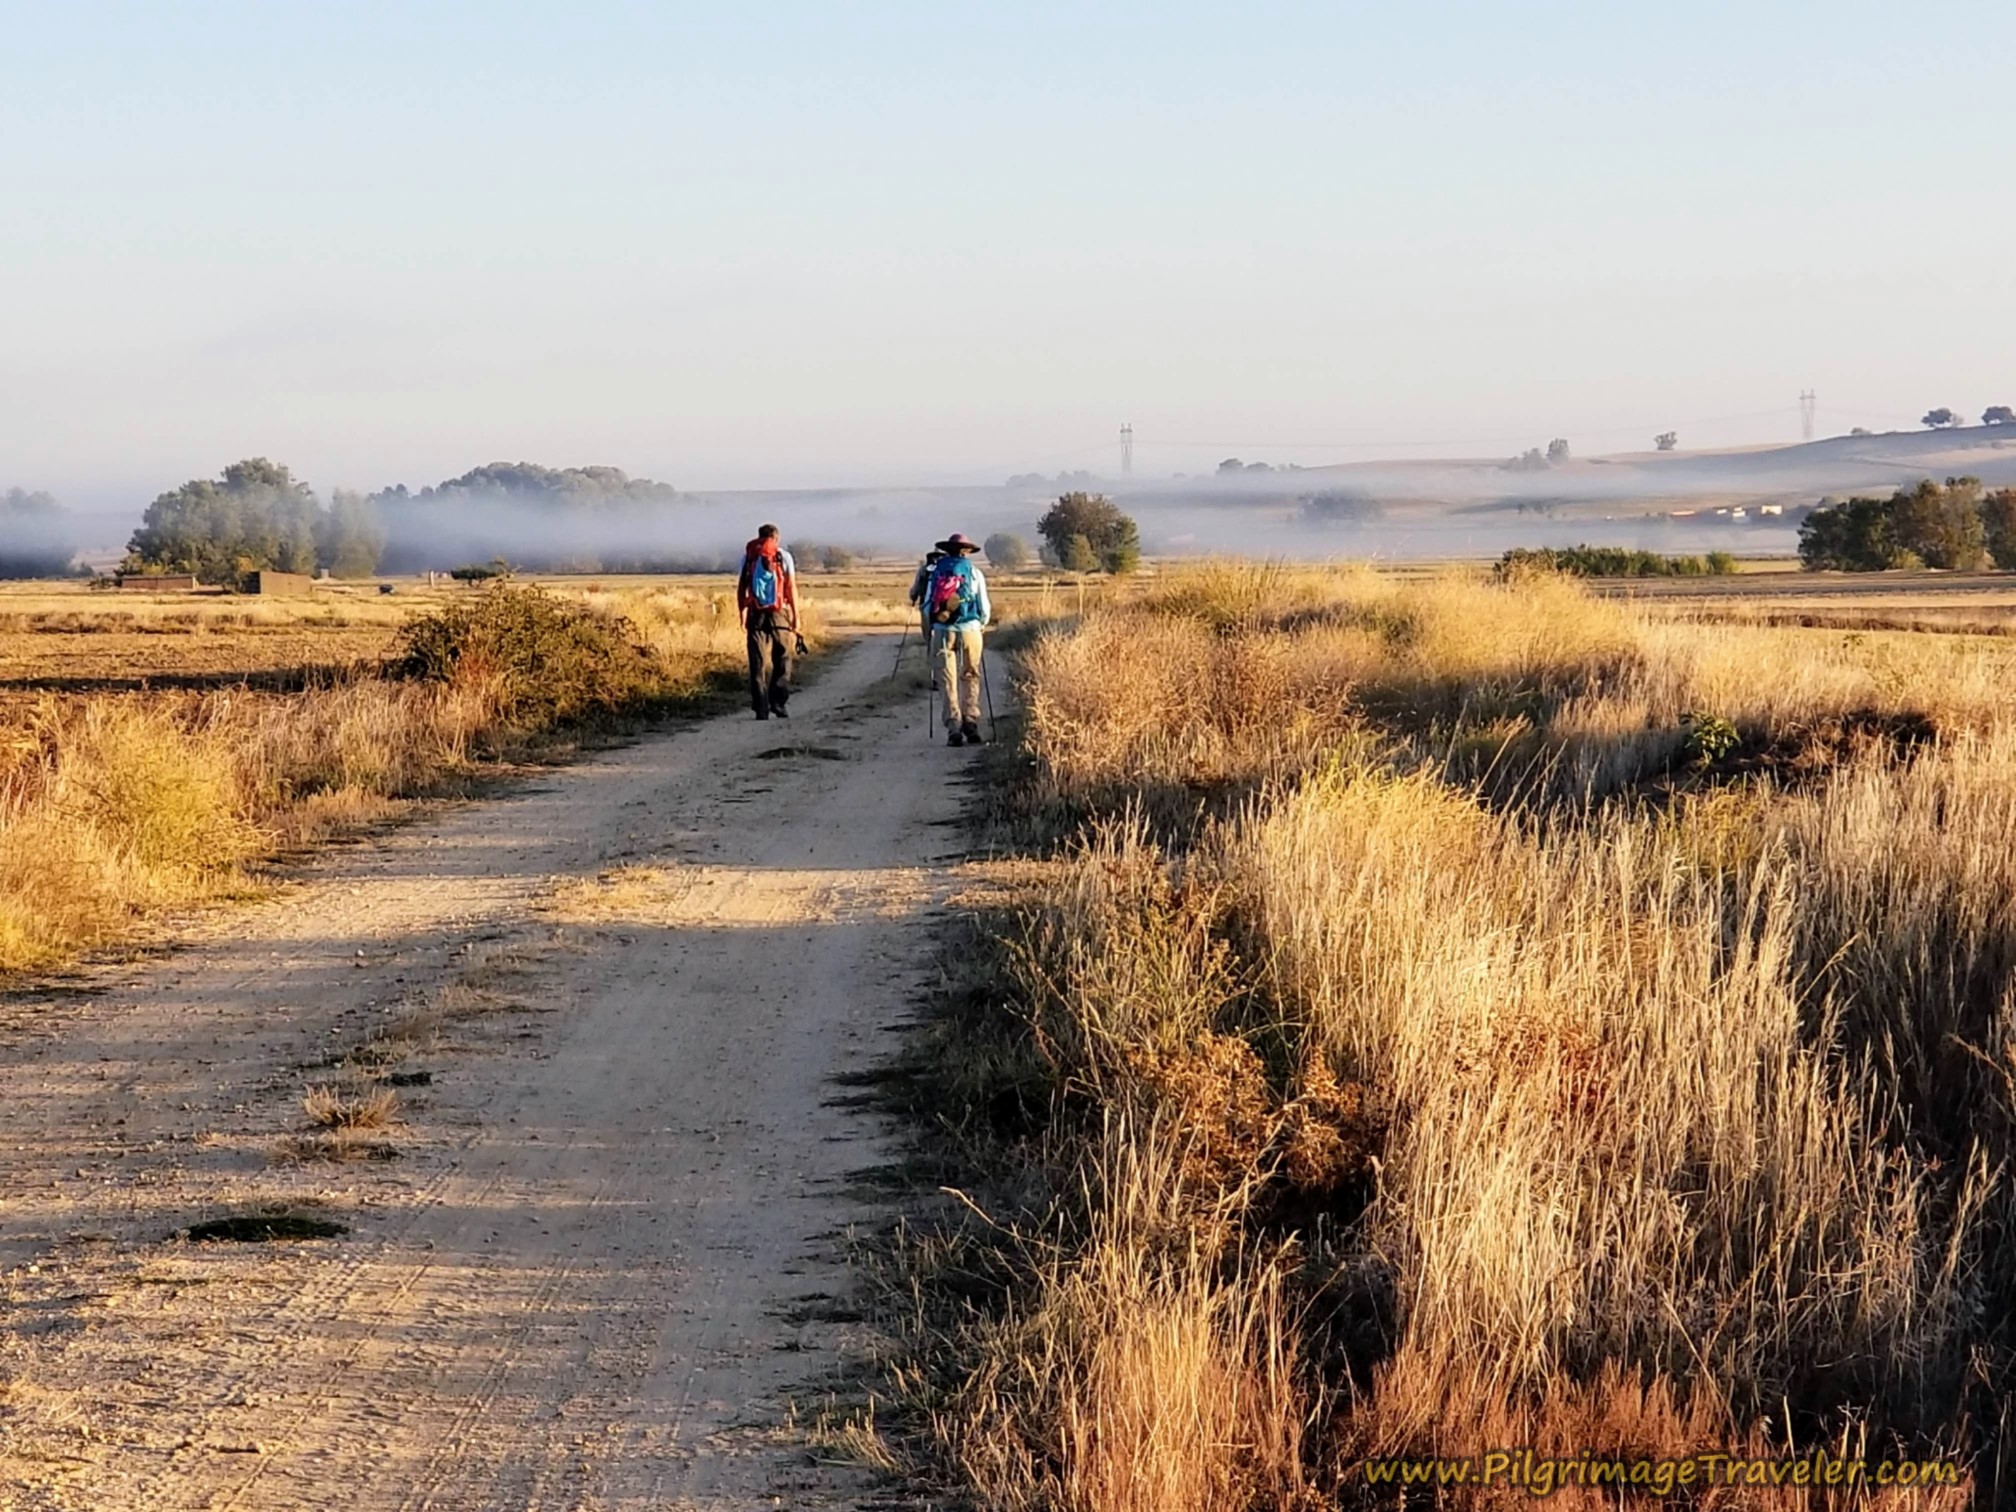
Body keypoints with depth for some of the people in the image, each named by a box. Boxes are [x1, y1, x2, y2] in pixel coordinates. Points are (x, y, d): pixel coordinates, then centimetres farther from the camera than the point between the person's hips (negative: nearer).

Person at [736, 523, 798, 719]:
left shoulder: (748, 556, 9)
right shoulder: (784, 556, 2)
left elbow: (741, 588, 6)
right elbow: (791, 588, -2)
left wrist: (742, 615, 11)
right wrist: (796, 617, 1)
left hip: (756, 615, 2)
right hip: (780, 615, -2)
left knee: (759, 664, 3)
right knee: (782, 661, 8)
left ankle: (761, 708, -1)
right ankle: (778, 701, -2)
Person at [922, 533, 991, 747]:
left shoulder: (936, 572, 6)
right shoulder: (974, 572, 3)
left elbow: (927, 606, 7)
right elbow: (984, 607, 5)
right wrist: (982, 625, 24)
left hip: (942, 631, 1)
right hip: (969, 629, -1)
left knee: (947, 681, 3)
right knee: (970, 677, 10)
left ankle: (953, 727, -6)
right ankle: (970, 721, -1)